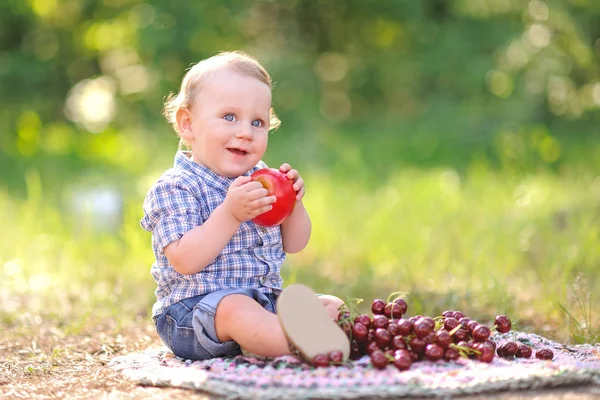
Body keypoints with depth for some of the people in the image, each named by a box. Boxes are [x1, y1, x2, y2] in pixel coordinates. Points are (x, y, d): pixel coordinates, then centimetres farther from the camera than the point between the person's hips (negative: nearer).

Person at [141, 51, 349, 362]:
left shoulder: (259, 179, 14)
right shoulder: (175, 188, -8)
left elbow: (293, 244, 18)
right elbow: (185, 261, -21)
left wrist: (293, 203, -2)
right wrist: (230, 214, -29)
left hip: (267, 303, 8)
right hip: (194, 309, -8)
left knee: (332, 306, -5)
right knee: (236, 309, -38)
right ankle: (301, 344, -64)